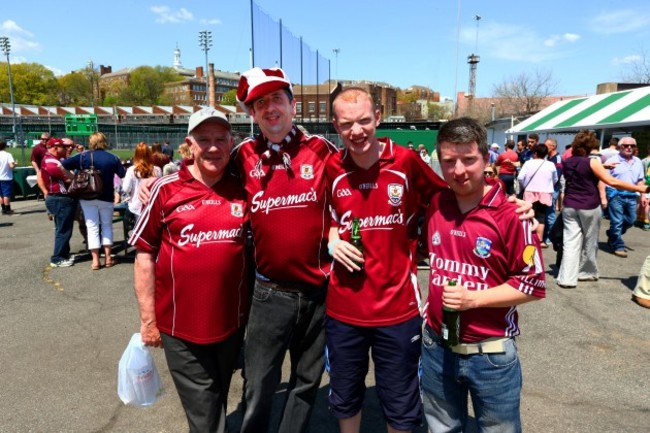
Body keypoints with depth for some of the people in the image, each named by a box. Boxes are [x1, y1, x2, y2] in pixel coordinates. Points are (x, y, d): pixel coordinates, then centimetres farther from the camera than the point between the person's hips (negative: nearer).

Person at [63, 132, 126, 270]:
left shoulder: (83, 156, -4)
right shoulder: (113, 158, -3)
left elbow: (63, 165, -11)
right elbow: (124, 175, -1)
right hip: (106, 197, 0)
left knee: (92, 227, 4)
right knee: (107, 225, 14)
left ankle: (95, 260, 2)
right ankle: (108, 257, 12)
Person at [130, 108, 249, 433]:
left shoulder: (242, 190, -1)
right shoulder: (166, 189, -8)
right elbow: (144, 255, -4)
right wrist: (148, 319, -4)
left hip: (232, 321, 3)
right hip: (180, 325, -2)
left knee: (217, 403, 24)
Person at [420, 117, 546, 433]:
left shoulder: (510, 214, -16)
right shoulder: (434, 204, -2)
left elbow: (533, 284, -13)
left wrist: (473, 298, -22)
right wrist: (429, 302, 6)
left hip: (491, 354, -4)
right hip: (436, 346, 4)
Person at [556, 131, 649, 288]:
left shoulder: (566, 163, 5)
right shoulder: (592, 162, -11)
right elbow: (613, 182, -16)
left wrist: (600, 167, 23)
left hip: (569, 206, 4)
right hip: (589, 207, -3)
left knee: (570, 242, 1)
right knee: (590, 242, 14)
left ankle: (567, 278, -4)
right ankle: (586, 272, 28)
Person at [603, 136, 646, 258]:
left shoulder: (638, 162, 11)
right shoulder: (612, 161, -8)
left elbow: (640, 180, 18)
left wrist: (643, 195, 11)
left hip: (631, 196, 6)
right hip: (616, 195, -6)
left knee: (630, 220, 14)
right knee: (617, 222, -1)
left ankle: (612, 236, 36)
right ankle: (618, 246, 12)